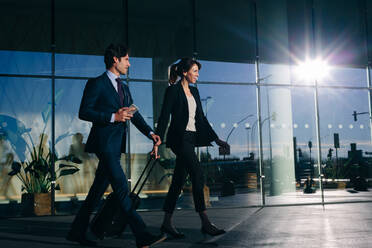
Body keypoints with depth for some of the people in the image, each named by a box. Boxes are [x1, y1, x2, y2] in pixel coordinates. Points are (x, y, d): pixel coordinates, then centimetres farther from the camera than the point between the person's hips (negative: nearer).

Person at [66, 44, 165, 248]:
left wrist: (150, 133, 1)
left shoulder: (124, 88, 19)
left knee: (99, 189, 12)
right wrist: (112, 117, -19)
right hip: (104, 143, -9)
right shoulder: (96, 84, -5)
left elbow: (134, 115, 15)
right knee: (122, 188, -11)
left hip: (115, 145, 9)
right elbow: (84, 112, -11)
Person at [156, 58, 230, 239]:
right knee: (197, 175, -14)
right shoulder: (173, 90, -6)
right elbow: (164, 116, -12)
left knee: (179, 180, 8)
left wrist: (216, 139, 16)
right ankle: (205, 223, -10)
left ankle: (167, 223, 14)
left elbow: (201, 118, 19)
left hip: (191, 139, 8)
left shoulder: (194, 91, 17)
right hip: (179, 138, -8)